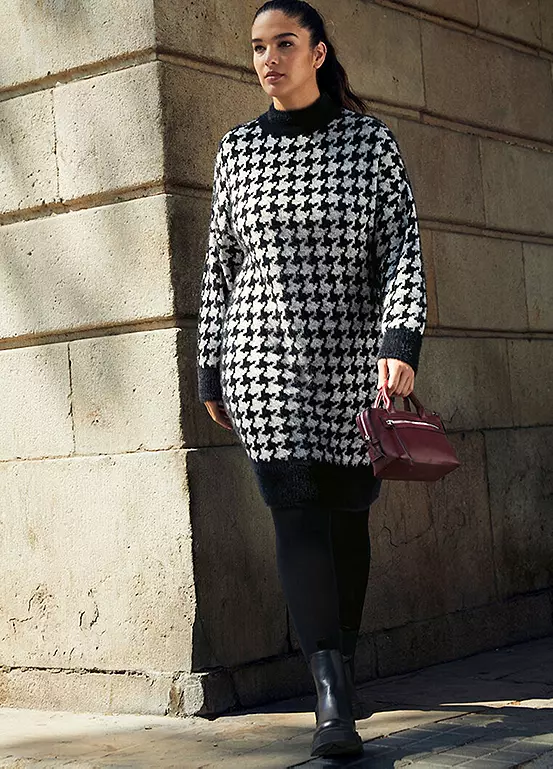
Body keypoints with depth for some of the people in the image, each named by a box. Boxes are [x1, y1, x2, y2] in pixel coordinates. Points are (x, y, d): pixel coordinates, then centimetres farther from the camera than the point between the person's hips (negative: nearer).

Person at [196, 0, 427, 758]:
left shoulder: (372, 140, 3)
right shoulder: (239, 148, 8)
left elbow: (402, 247, -5)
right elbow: (220, 266, 11)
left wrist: (401, 342, -20)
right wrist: (211, 373, 9)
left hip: (352, 356, 0)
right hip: (263, 352, 0)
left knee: (346, 512, 8)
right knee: (296, 511, -13)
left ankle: (339, 673, 26)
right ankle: (335, 699, -17)